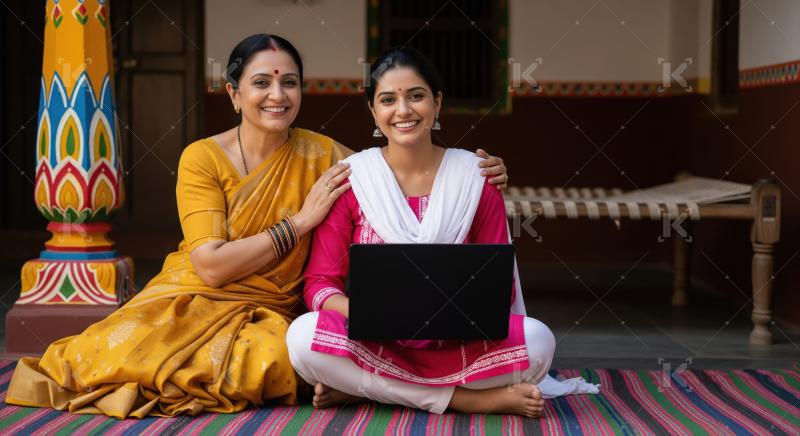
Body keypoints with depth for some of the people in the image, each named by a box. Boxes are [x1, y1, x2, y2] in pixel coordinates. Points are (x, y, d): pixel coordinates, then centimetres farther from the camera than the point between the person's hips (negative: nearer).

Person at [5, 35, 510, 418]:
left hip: (270, 313, 2)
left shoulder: (321, 155, -2)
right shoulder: (203, 158, -8)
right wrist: (301, 221, -18)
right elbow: (211, 266, -15)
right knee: (132, 348, -30)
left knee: (269, 360, -31)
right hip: (197, 299, -2)